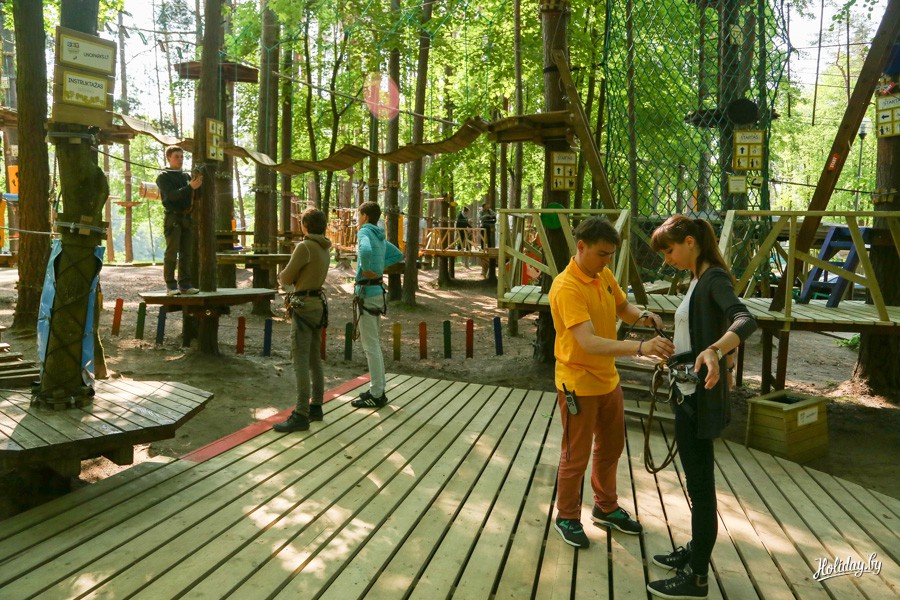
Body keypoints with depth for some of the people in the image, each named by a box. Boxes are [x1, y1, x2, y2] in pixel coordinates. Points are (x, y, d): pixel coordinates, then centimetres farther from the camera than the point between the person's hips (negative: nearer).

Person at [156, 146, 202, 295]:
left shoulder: (186, 176, 19)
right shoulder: (163, 177, 1)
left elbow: (192, 195, 16)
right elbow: (171, 195, -14)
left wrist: (198, 183, -5)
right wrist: (190, 187, -23)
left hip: (187, 217, 6)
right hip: (173, 217, -5)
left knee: (186, 252, 4)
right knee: (172, 252, -7)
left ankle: (185, 284, 6)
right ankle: (171, 285, -5)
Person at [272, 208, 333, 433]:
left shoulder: (304, 247, -15)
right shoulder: (324, 250, 14)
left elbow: (286, 278, -9)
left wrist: (282, 276, 12)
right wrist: (292, 279, 12)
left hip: (304, 307, -9)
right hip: (318, 304, 9)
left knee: (300, 361, -10)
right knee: (313, 359, 13)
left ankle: (301, 416, -12)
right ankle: (315, 407, 19)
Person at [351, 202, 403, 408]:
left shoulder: (365, 232, -13)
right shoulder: (379, 236, 13)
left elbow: (365, 250, -36)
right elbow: (398, 255, 28)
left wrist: (367, 270, -21)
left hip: (367, 292, -9)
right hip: (377, 290, 9)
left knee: (370, 345, -4)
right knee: (373, 343, 16)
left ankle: (376, 395, 1)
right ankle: (378, 389, 24)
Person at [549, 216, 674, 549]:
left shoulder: (604, 276, 0)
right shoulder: (567, 287, -26)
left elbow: (623, 307, 16)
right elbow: (589, 342, -36)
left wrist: (643, 316, -7)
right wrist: (640, 347, -46)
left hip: (607, 378, 8)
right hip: (579, 384, -8)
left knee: (611, 447, 21)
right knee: (576, 456, 7)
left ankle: (606, 508, 41)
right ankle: (567, 518, 27)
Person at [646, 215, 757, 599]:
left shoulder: (715, 279, -16)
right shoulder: (698, 280, 12)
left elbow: (746, 322, -33)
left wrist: (715, 350, -51)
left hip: (701, 397, -10)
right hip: (689, 393, 10)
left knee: (701, 485, 0)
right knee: (696, 481, 19)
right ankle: (696, 551, 34)